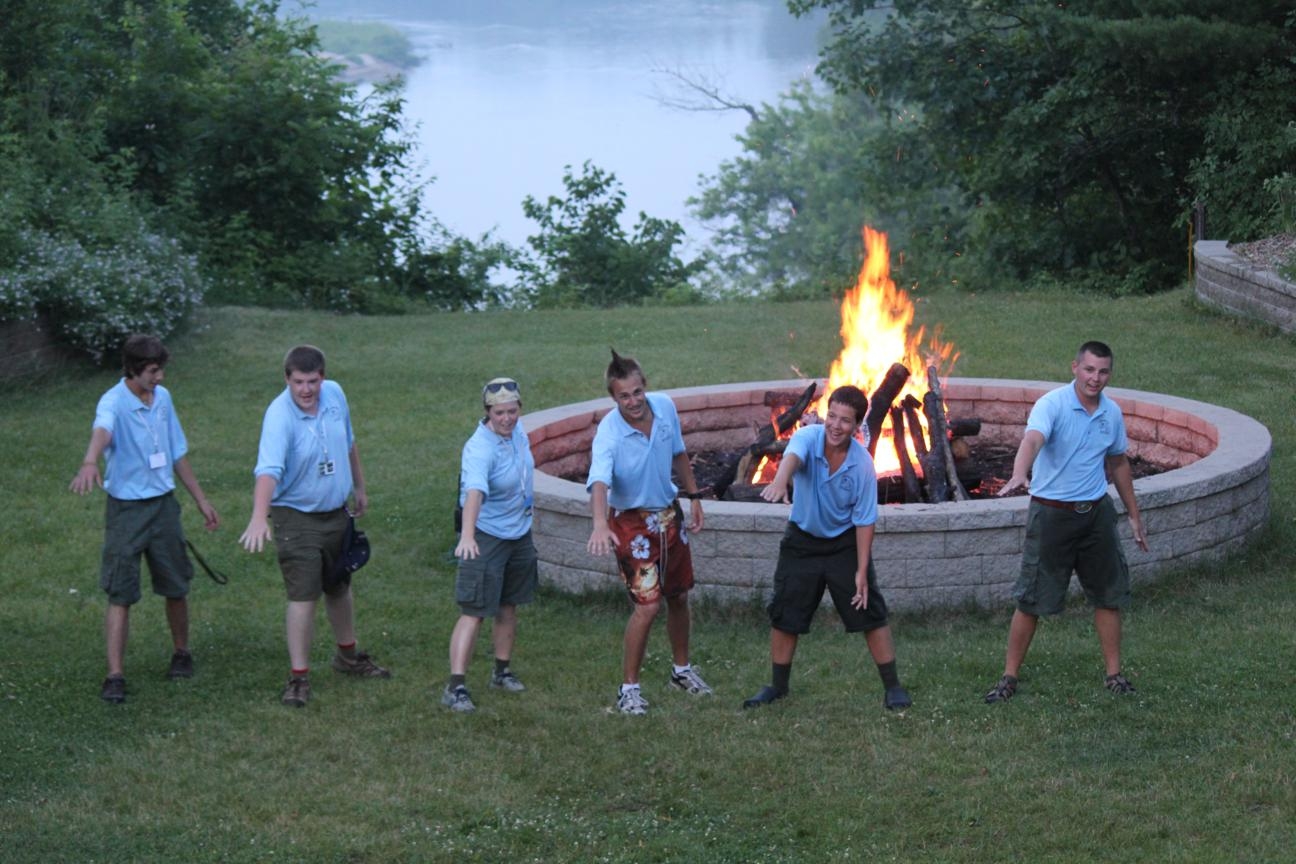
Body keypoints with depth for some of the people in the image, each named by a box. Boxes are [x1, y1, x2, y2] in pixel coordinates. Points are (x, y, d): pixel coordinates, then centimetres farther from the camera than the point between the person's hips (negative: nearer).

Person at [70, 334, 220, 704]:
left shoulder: (163, 398, 5)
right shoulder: (114, 402, -16)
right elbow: (102, 430, -40)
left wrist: (201, 500, 20)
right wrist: (90, 463, -62)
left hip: (164, 504, 5)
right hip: (125, 510, -5)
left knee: (176, 588, 12)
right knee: (120, 595, -4)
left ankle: (181, 654, 33)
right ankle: (115, 676, -1)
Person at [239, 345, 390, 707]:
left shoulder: (335, 395, -4)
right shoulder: (279, 416, -26)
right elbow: (268, 470, -40)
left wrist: (359, 487, 21)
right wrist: (259, 517, -53)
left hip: (336, 512, 7)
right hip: (296, 518, -7)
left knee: (340, 588, 22)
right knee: (303, 596, -9)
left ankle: (348, 656, 41)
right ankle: (298, 677, 0)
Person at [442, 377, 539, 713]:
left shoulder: (517, 430, -5)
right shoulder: (480, 449, -30)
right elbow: (474, 491, -47)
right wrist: (467, 535, -60)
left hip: (519, 533, 7)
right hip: (485, 537, -7)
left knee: (508, 608, 18)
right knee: (474, 613, -8)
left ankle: (502, 672, 34)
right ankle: (456, 687, -8)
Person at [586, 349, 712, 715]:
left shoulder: (665, 406, -10)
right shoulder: (609, 433, -29)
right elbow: (599, 481, -45)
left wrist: (693, 496, 13)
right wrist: (600, 524, -62)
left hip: (669, 513, 6)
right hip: (632, 521, -6)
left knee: (679, 596, 18)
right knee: (647, 604, -13)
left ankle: (681, 670, 40)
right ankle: (629, 688, 1)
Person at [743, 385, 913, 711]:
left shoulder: (862, 463, -18)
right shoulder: (808, 437, -21)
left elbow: (864, 520, -11)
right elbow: (792, 456, -46)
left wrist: (862, 571, -12)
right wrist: (780, 480, -69)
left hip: (845, 543, -1)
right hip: (802, 540, 1)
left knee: (871, 614, -3)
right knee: (784, 616, 6)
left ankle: (893, 686, 10)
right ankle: (778, 686, 24)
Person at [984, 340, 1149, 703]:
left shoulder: (1112, 413, 5)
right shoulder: (1053, 404, -14)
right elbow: (1032, 439, -35)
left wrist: (1134, 515, 23)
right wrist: (1019, 474, -55)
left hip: (1097, 511, 5)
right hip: (1051, 513, -5)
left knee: (1109, 595, 9)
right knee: (1031, 601, -1)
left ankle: (1114, 673, 22)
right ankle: (1009, 677, 10)